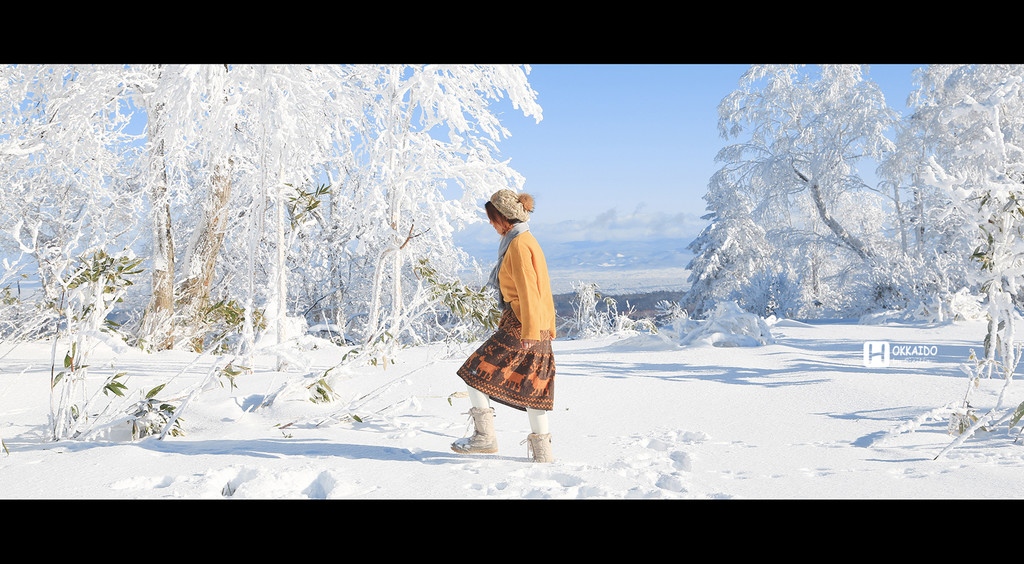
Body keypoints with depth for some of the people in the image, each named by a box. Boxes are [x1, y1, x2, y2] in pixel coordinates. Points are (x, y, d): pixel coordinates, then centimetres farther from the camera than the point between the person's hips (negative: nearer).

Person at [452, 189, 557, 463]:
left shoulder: (518, 244, -12)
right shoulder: (530, 241, 17)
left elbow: (527, 291, -18)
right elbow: (543, 289, 21)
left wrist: (529, 332, -20)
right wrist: (548, 329, 23)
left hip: (519, 327, -10)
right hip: (539, 329, 10)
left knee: (474, 372, -2)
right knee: (530, 386, 10)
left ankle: (485, 435, 1)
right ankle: (542, 451, 12)